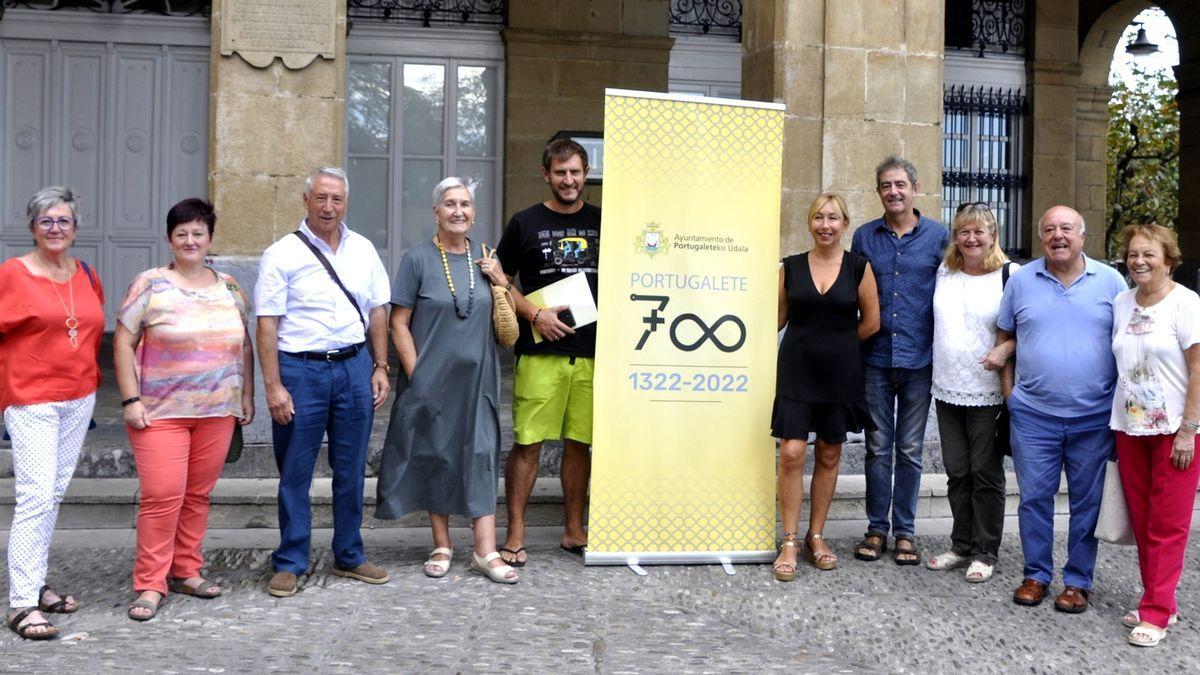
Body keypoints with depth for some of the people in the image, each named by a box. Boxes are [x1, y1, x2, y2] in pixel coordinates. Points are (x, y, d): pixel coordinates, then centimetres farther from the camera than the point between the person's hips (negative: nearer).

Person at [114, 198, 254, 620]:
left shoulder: (229, 288, 10)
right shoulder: (150, 285, -2)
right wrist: (131, 400, -10)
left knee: (198, 495, 10)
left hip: (218, 412, 4)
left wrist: (246, 396, 12)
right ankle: (150, 584, 4)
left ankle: (186, 571, 24)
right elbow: (123, 343, -4)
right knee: (162, 496, -7)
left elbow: (243, 345, 16)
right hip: (161, 412, -4)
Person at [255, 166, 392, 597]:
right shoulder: (282, 254, -4)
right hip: (301, 370, -4)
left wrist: (381, 368, 7)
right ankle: (289, 564, 16)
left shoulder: (363, 250, 10)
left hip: (354, 367, 4)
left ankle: (349, 557, 23)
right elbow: (267, 324, -7)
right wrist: (273, 386, -13)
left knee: (351, 470, 10)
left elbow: (378, 312, 14)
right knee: (295, 473, 4)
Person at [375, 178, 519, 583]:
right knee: (436, 456, 7)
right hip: (431, 379, -3)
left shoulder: (484, 259, 9)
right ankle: (442, 545, 21)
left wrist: (499, 281, -1)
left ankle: (486, 552, 3)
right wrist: (415, 374, -11)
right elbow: (399, 323, -4)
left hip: (477, 379, 3)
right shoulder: (418, 259, -3)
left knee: (480, 458, 0)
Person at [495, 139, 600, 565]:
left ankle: (574, 530, 21)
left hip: (592, 351, 3)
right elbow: (501, 282, 6)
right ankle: (515, 534, 7)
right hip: (539, 352, -2)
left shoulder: (602, 222, 11)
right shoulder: (525, 223, 5)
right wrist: (535, 314, -9)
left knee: (579, 443, 9)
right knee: (528, 443, -3)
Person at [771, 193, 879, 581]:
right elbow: (777, 317, 10)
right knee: (792, 453, -7)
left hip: (840, 373, 1)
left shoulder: (859, 267, 0)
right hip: (797, 371, 0)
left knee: (829, 455, 9)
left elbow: (871, 321, 3)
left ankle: (816, 536, 23)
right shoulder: (791, 267, 2)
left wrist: (837, 345, 7)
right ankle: (789, 542, 3)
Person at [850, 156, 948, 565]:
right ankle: (876, 528, 18)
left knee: (910, 450, 7)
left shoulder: (937, 236, 2)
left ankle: (905, 531, 18)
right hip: (875, 359, 1)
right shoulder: (864, 237, 5)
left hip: (919, 361, -1)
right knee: (878, 448, 7)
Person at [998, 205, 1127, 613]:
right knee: (1034, 498, 6)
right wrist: (1009, 389, 1)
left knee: (1087, 502, 8)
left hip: (1094, 417, 0)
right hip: (1033, 415, 1)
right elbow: (1004, 338, 12)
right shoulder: (1021, 280, 4)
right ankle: (1036, 575, 21)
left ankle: (1078, 581, 21)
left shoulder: (1110, 281, 2)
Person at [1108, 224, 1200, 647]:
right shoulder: (1121, 304, 8)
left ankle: (1156, 614, 5)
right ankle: (1160, 601, 23)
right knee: (1142, 522, 11)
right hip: (1130, 428, 6)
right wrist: (1117, 418, 9)